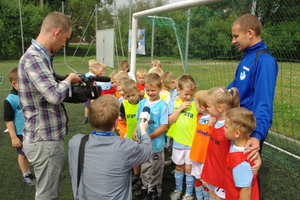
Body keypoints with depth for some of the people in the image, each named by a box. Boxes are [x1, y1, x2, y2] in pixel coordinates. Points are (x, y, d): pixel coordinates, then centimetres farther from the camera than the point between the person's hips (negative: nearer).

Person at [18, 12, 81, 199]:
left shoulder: (41, 56, 10)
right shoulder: (33, 58, -21)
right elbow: (55, 95, -30)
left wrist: (69, 83, 5)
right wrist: (69, 79, -12)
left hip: (48, 137, 10)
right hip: (45, 141, -10)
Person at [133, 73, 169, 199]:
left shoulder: (162, 106, -15)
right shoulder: (142, 102, 0)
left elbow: (164, 127, -16)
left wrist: (149, 137, -22)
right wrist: (136, 132, -6)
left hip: (156, 144, -5)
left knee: (155, 169, 14)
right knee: (145, 166, 21)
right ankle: (146, 186, 42)